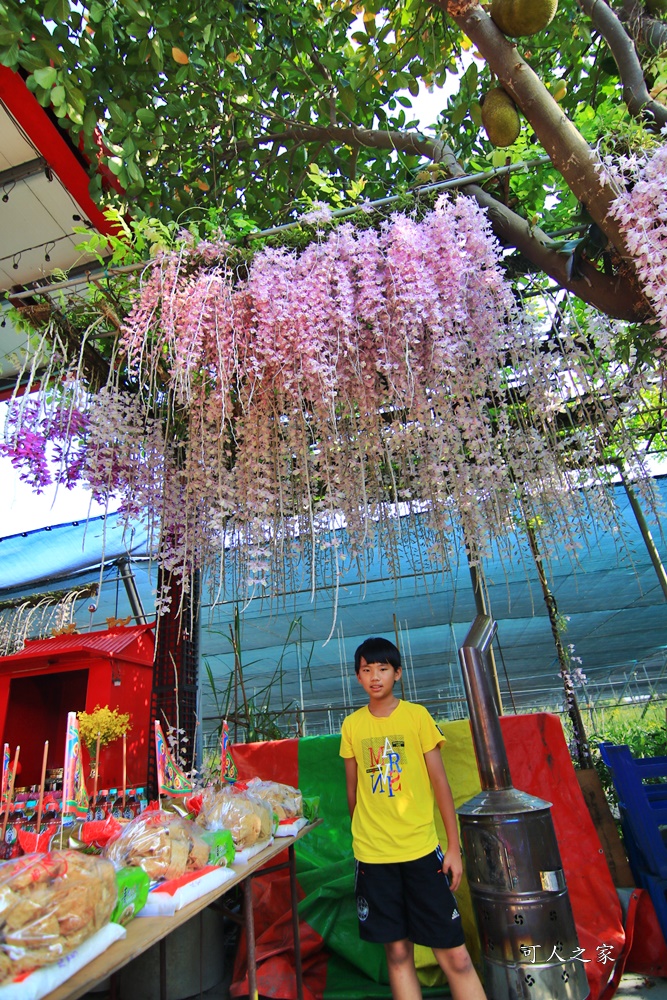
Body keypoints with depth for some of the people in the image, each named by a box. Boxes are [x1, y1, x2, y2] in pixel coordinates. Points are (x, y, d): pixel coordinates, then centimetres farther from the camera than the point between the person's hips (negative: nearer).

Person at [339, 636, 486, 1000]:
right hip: (372, 855, 2)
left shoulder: (417, 715, -6)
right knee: (397, 951, 10)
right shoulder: (351, 725, 0)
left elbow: (440, 783, -2)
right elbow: (352, 790, 9)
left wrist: (454, 847, -2)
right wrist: (360, 840, 14)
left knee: (455, 954, 2)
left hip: (421, 849, -1)